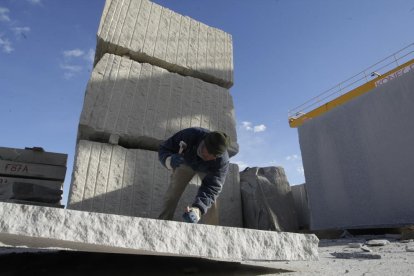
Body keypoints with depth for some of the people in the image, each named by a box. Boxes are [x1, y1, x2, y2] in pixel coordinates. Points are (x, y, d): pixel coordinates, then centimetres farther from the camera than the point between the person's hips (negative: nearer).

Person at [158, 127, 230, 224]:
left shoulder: (222, 162, -42)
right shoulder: (188, 135, -41)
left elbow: (211, 188, -44)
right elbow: (163, 148, -29)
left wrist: (197, 209, -62)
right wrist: (171, 160, -53)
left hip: (207, 170, -1)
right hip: (186, 163, 1)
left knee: (212, 198, -17)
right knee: (173, 191, -10)